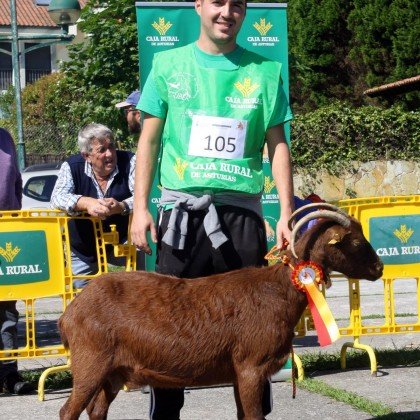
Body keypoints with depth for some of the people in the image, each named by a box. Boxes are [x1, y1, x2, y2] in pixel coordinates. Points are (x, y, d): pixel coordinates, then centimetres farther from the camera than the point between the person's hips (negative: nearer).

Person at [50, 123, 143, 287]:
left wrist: (121, 206, -43)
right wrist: (86, 203, -42)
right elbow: (57, 197, -22)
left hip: (120, 244, -1)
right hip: (83, 250, 1)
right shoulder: (72, 167, -9)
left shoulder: (129, 161, -11)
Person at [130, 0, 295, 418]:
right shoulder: (169, 64, 7)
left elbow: (277, 145, 8)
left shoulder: (265, 71, 7)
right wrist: (140, 207, 1)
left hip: (241, 208, 0)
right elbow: (150, 139, 8)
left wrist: (286, 213, 0)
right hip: (182, 207, 0)